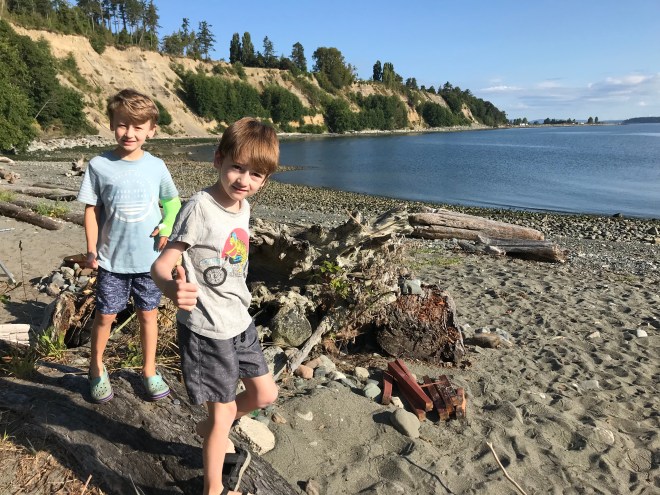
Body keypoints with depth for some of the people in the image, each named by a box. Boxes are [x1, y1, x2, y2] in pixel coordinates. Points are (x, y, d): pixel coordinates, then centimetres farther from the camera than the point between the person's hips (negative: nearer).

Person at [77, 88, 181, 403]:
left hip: (149, 258, 1)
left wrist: (168, 226, -7)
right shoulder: (99, 165, -7)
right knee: (105, 316, 10)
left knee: (148, 313, 13)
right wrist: (91, 250, -6)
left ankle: (149, 370, 32)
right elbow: (92, 209, -2)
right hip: (112, 259, -1)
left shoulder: (156, 166, -3)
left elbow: (172, 201, 11)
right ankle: (96, 368, 36)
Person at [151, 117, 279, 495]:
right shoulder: (200, 207, -21)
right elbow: (161, 265, -25)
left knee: (265, 395, 20)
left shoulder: (243, 207, 2)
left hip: (240, 322, 8)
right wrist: (172, 288, -47)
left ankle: (211, 429, 46)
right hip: (206, 330, -7)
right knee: (223, 413, 7)